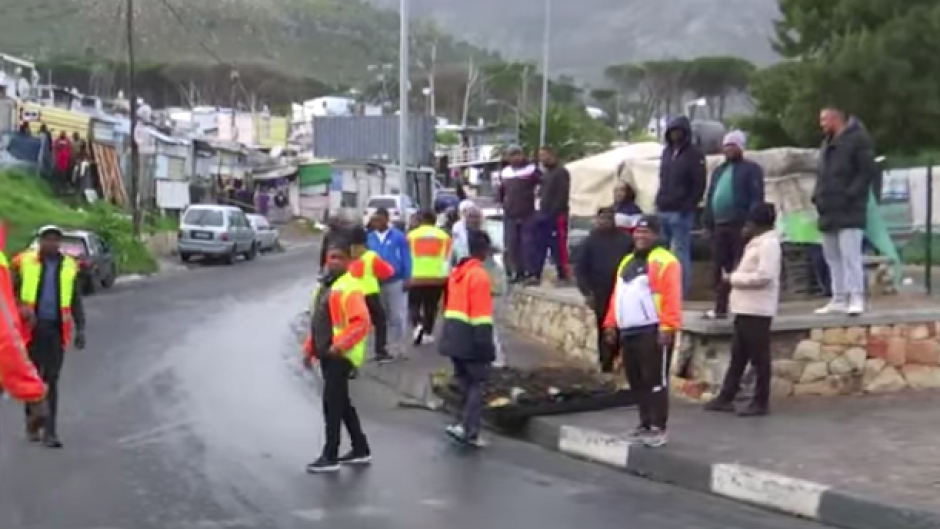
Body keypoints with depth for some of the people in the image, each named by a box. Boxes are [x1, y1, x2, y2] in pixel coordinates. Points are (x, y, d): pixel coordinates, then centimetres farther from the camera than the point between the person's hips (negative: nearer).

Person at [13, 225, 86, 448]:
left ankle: (50, 432, 1)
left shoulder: (69, 266, 6)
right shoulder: (24, 262, 1)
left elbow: (75, 301, 10)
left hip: (56, 330, 1)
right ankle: (31, 423, 25)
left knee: (51, 381, 0)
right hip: (31, 328, -1)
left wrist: (80, 329, 4)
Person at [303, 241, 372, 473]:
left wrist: (339, 345, -24)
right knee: (341, 402, 15)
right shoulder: (325, 285, 15)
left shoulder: (349, 287, -14)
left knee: (332, 403, -5)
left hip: (341, 355, -10)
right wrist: (310, 349, 17)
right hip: (327, 354, 10)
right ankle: (361, 450, 24)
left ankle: (330, 456, 2)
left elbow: (361, 322, -22)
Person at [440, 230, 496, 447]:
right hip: (470, 338, -8)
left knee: (464, 383, 15)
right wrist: (486, 345, -17)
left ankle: (466, 426, 17)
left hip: (453, 336, 8)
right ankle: (467, 429, -8)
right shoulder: (479, 275, -14)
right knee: (477, 384, 0)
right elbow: (482, 314, -18)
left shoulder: (456, 272, 13)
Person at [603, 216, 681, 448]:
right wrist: (611, 324, 18)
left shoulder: (664, 262, -8)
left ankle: (658, 428, -3)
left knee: (655, 381, -6)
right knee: (637, 382, 12)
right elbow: (617, 296, 22)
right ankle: (645, 424, 21)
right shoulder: (627, 262, 21)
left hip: (653, 331, -9)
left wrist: (667, 327, -23)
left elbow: (672, 298, -16)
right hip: (628, 332, 9)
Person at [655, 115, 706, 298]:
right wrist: (659, 201, 12)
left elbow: (699, 185, -8)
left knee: (680, 252, -5)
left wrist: (688, 207, -14)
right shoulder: (667, 152, 18)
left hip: (680, 213, -7)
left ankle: (681, 292, -2)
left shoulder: (694, 154, -3)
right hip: (663, 211, 7)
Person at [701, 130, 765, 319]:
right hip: (720, 226, 7)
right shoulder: (719, 170, 23)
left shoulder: (751, 169, 0)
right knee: (719, 268, 7)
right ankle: (720, 308, 12)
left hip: (740, 226, -7)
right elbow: (710, 197, 23)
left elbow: (756, 198, -10)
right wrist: (708, 222, 14)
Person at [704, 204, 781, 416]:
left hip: (757, 310, -10)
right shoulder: (756, 243, 18)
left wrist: (733, 278, -15)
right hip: (745, 308, 10)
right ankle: (726, 397, 16)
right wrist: (734, 276, 5)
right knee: (738, 355, 12)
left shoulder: (768, 243, -14)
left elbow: (764, 276, -24)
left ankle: (761, 402, 4)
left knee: (758, 357, -2)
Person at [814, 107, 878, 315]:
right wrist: (817, 197, 10)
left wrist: (850, 195, -16)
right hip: (829, 211, 9)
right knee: (832, 257, 8)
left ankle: (857, 299, -13)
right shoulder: (827, 143, 21)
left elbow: (869, 171, -11)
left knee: (850, 254, -13)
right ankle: (839, 299, 12)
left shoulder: (858, 138, -5)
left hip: (849, 211, -9)